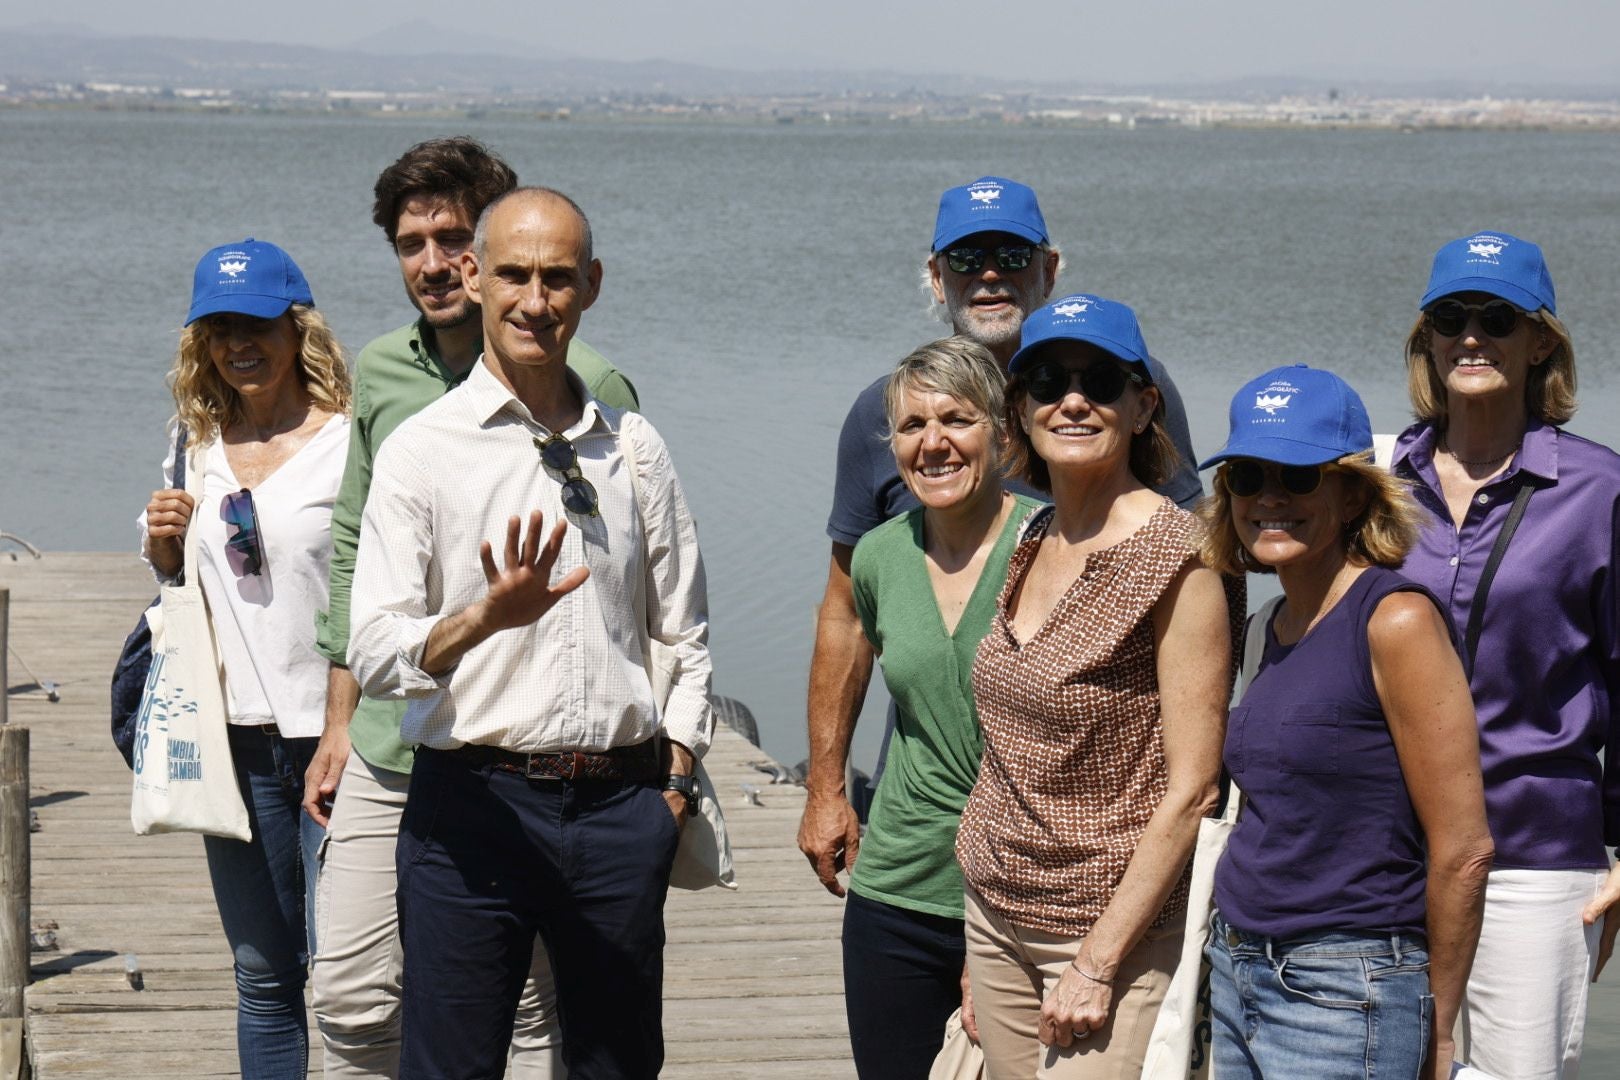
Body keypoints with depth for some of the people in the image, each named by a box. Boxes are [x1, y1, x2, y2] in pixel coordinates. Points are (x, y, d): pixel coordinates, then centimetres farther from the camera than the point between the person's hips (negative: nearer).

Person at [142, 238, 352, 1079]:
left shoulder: (351, 445, -7)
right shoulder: (196, 450, 11)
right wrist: (162, 542, 1)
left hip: (335, 733, -5)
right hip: (238, 737, 5)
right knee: (263, 977, 13)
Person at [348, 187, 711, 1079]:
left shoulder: (634, 448, 10)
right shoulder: (422, 449, -1)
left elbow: (685, 637, 17)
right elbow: (374, 654, -11)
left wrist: (675, 780, 6)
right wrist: (484, 617, -29)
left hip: (619, 806, 3)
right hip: (474, 804, -3)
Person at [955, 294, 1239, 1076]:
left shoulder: (1174, 556, -14)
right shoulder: (1034, 545, 7)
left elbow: (1190, 790, -16)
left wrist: (1098, 963, -17)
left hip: (1116, 928, -6)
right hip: (997, 916, 7)